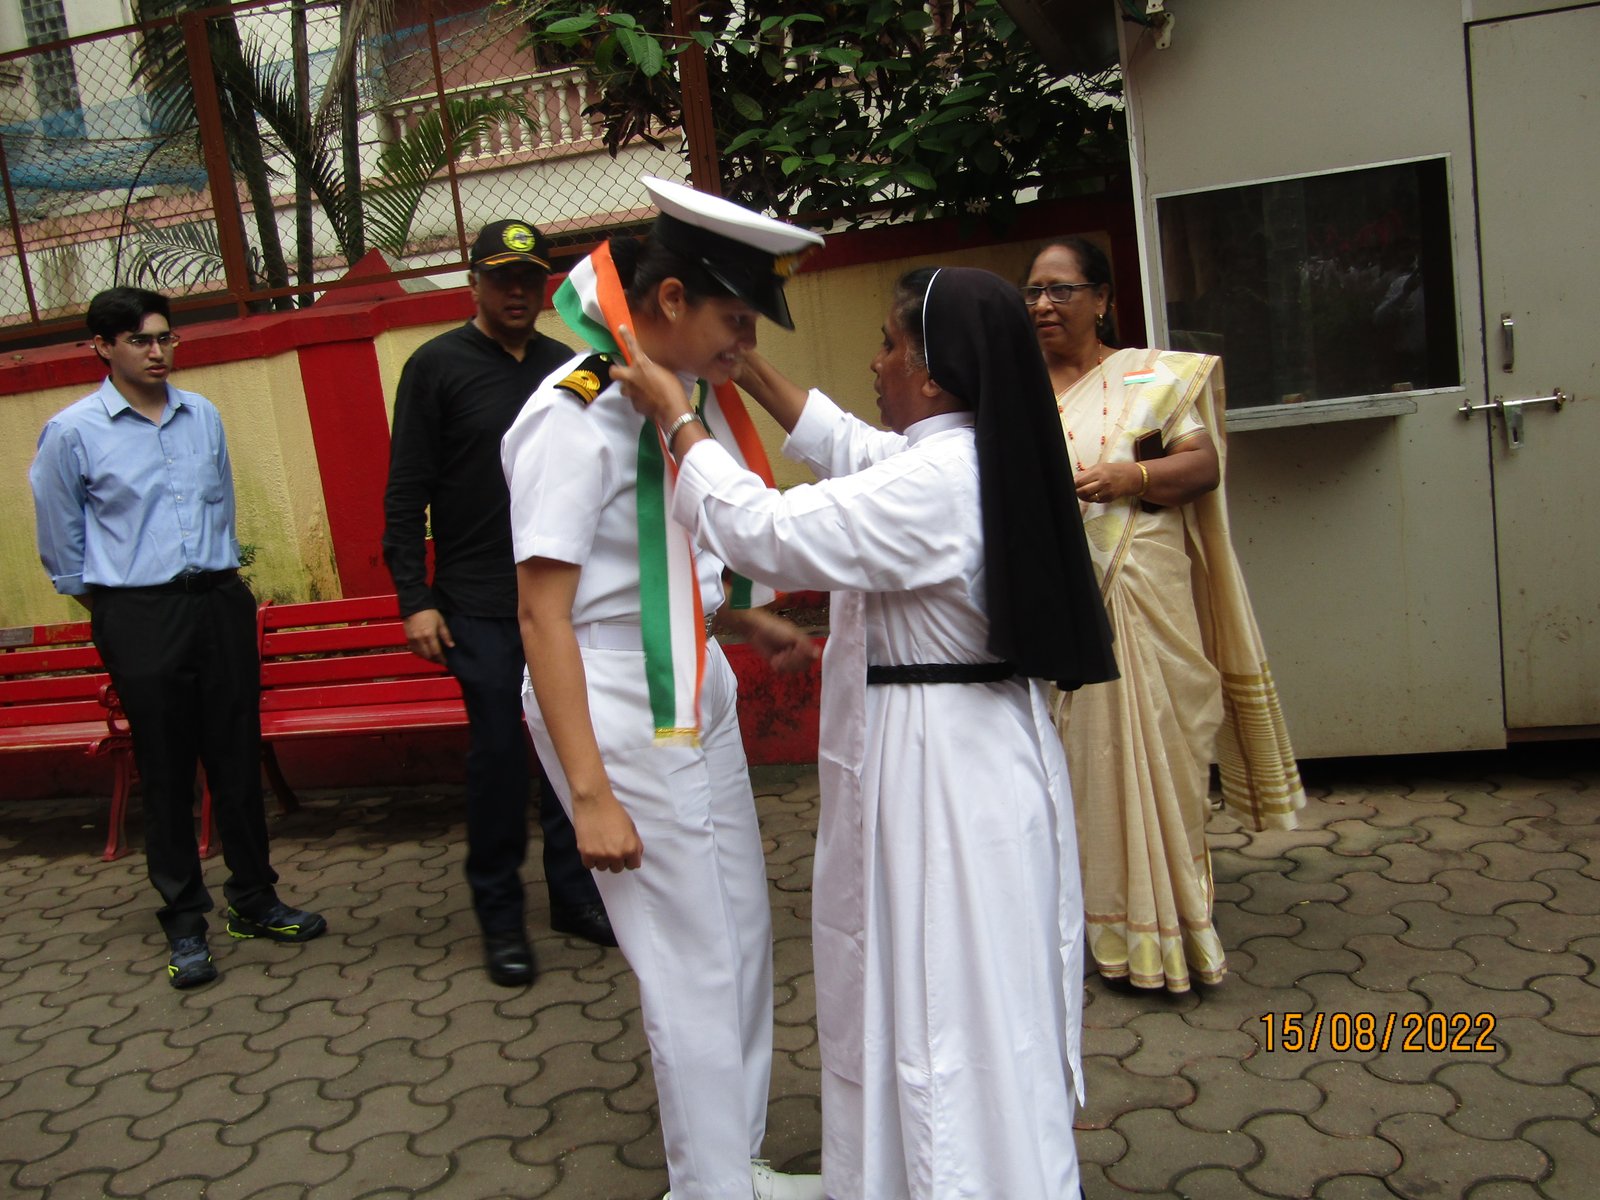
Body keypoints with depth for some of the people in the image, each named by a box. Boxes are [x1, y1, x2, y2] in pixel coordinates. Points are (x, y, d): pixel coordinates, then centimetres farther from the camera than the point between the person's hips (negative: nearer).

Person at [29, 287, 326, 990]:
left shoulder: (204, 416, 7)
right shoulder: (72, 432, -4)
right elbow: (61, 542, 4)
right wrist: (107, 608, 9)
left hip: (221, 601, 4)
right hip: (140, 616, -3)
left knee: (238, 757, 10)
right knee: (166, 771, 4)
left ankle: (254, 900, 25)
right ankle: (184, 923, 17)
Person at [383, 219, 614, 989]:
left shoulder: (566, 368, 10)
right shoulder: (437, 367, -1)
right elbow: (405, 496, -3)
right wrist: (415, 599, -10)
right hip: (482, 606, -4)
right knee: (498, 752, 1)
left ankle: (573, 893, 23)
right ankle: (499, 916, 16)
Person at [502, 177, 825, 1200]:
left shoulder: (685, 394, 6)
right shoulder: (577, 417, -18)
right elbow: (544, 613, -20)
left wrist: (753, 623, 9)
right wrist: (592, 794, -21)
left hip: (698, 694, 8)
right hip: (617, 716, -8)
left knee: (744, 936, 15)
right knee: (694, 966, 1)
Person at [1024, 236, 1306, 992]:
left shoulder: (1151, 376, 4)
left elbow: (1204, 463, -4)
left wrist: (1126, 478, -20)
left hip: (1136, 598, -3)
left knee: (1143, 747, -2)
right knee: (1059, 758, 5)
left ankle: (1156, 932, 9)